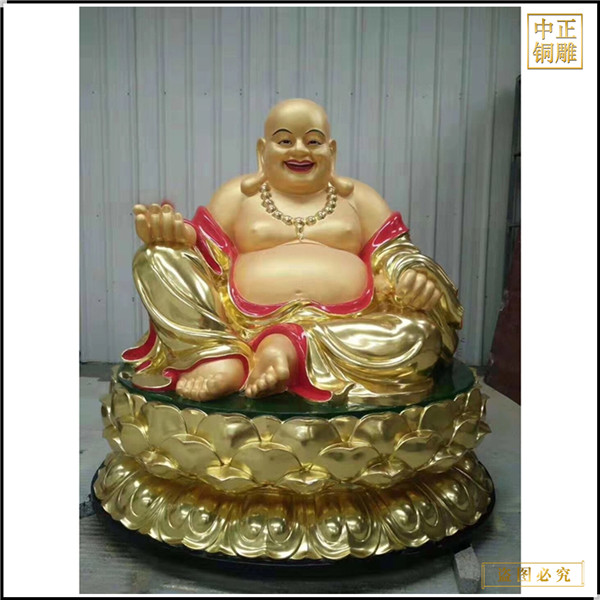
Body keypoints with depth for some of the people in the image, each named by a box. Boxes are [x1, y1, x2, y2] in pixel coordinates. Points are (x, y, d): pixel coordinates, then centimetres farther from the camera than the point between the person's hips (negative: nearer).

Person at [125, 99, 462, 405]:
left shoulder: (359, 197, 20)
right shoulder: (237, 194, 18)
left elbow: (394, 255, 13)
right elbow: (202, 257, 11)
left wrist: (415, 278, -11)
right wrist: (174, 236, -11)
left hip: (343, 328, 1)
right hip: (245, 324, 0)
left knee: (421, 330, -26)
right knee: (156, 258, -12)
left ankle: (284, 350, -32)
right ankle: (220, 356, -31)